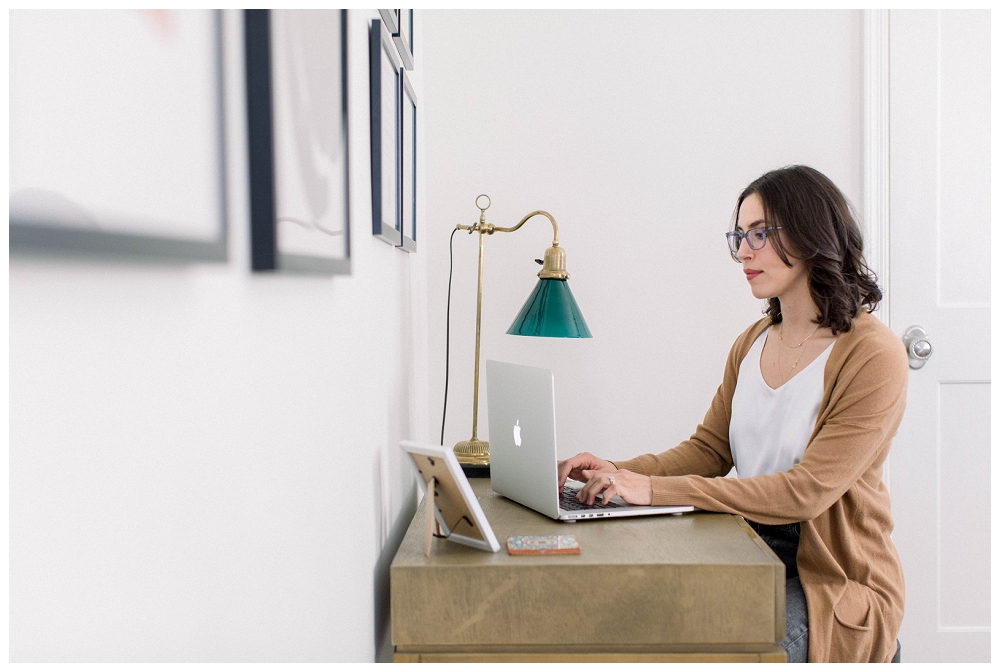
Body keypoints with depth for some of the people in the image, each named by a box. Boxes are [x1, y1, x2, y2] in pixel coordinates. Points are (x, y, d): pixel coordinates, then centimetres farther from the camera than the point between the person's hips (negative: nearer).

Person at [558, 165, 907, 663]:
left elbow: (808, 490, -22)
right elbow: (708, 450, 10)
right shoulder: (752, 344, 9)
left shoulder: (873, 355, -14)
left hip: (832, 583, -6)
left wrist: (655, 489, -26)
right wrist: (620, 473, -10)